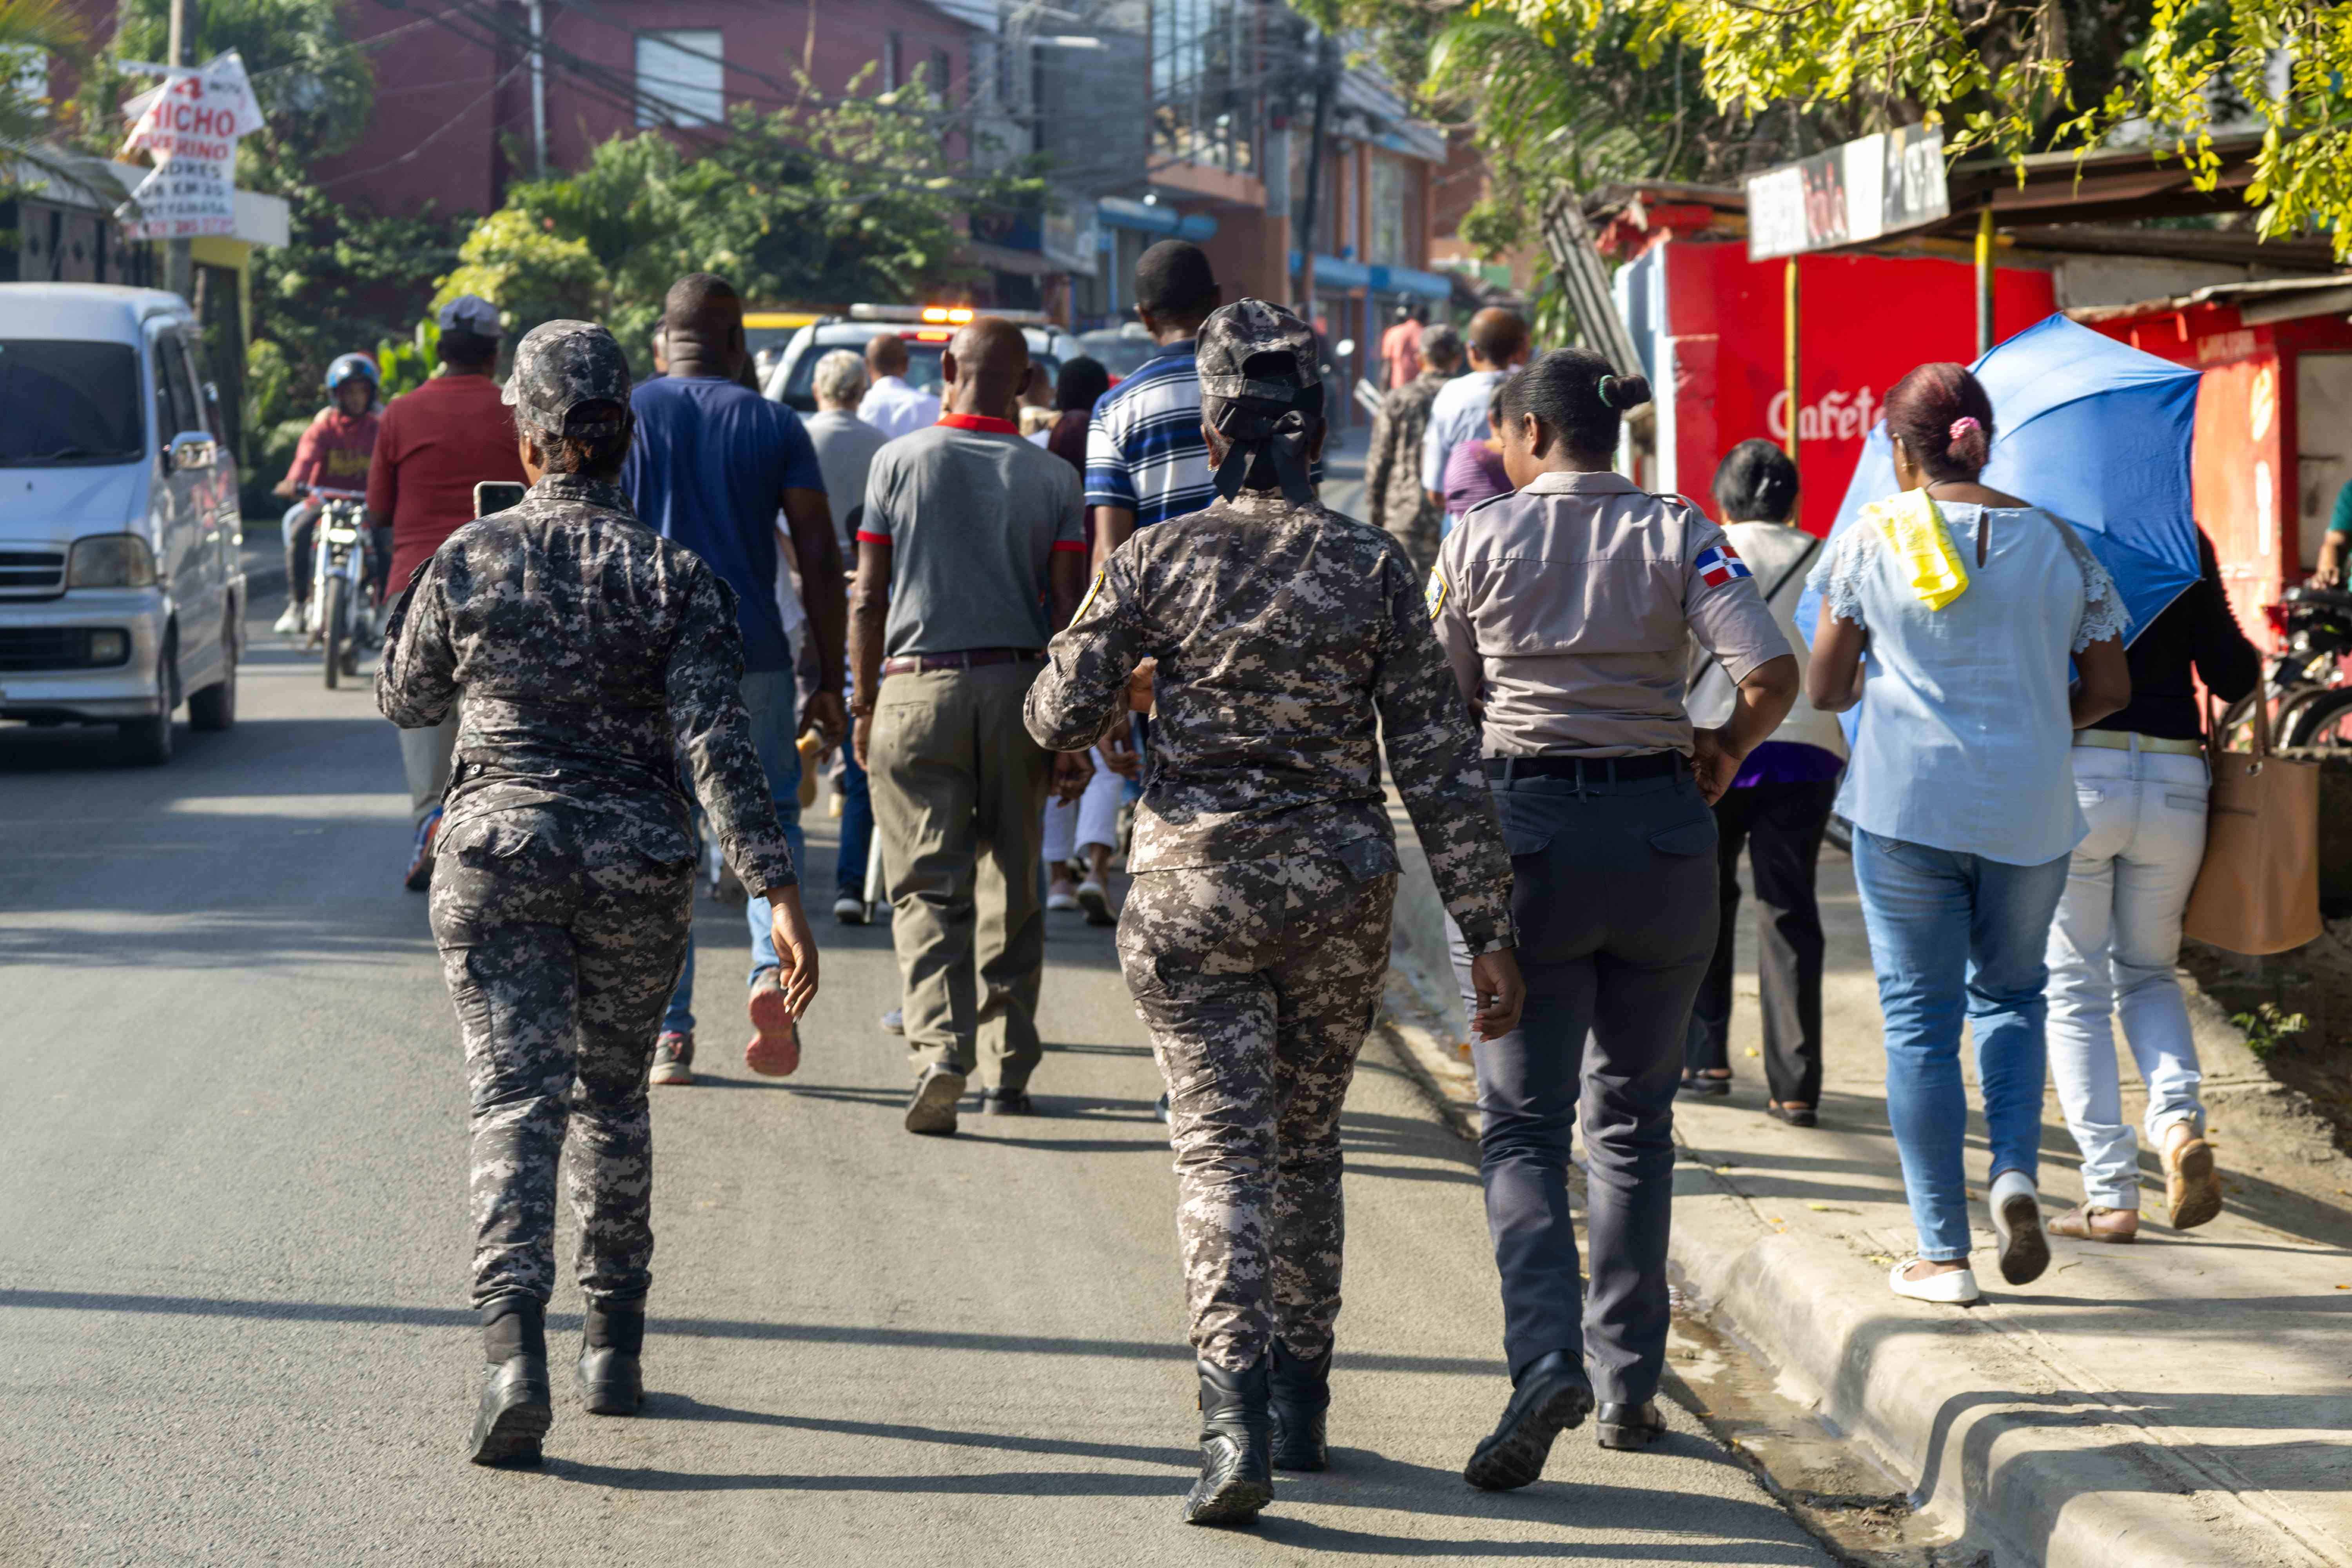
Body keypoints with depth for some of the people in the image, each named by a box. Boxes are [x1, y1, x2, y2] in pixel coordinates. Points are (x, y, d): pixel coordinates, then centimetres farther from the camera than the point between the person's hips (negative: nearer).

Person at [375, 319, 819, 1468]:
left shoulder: (467, 561, -4)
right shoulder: (676, 576, -5)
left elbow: (405, 702, 11)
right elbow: (716, 741, -14)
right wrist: (777, 889, -16)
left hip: (495, 854, -1)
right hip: (637, 865, 1)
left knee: (515, 1101, -6)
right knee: (613, 1095, 19)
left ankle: (514, 1350, -25)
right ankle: (613, 1348, 25)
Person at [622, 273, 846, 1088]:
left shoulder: (623, 416, 3)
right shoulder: (776, 425, 4)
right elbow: (819, 560, 0)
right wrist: (829, 682, 4)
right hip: (753, 654, 0)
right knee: (771, 816, 15)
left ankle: (670, 1033, 5)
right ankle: (773, 964, -10)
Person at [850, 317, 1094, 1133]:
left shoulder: (900, 461, -1)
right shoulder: (1053, 478, 2)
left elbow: (868, 599, 0)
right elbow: (1069, 613, -2)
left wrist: (863, 705, 9)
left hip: (918, 684, -2)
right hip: (1018, 686, 2)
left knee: (929, 885, -3)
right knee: (1013, 886, 13)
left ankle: (940, 1050, -22)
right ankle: (1008, 1066, 16)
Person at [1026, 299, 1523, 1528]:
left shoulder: (1157, 560, -5)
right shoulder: (1373, 567, -2)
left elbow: (1059, 717, -1)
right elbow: (1438, 760, -3)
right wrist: (1486, 932, 1)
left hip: (1193, 883, -2)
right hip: (1340, 890, 2)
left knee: (1222, 1150, -2)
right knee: (1305, 1142, 18)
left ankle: (1237, 1417, -19)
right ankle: (1302, 1410, 25)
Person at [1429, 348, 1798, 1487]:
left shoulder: (1480, 541, -1)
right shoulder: (1675, 534, 0)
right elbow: (1772, 676, -10)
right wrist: (1722, 751, 9)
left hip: (1524, 828, -2)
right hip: (1659, 829, 2)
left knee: (1522, 1127, 1)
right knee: (1632, 1117, 16)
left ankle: (1547, 1357, -21)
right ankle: (1628, 1380, 18)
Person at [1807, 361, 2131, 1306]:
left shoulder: (1874, 535, -2)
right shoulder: (2055, 542, 5)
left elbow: (1825, 688, 1)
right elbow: (2109, 690, 8)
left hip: (1908, 803, -2)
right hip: (2031, 810, 2)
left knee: (1920, 1016, 4)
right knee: (2011, 992, 21)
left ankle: (1942, 1252, 3)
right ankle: (2015, 1170, -3)